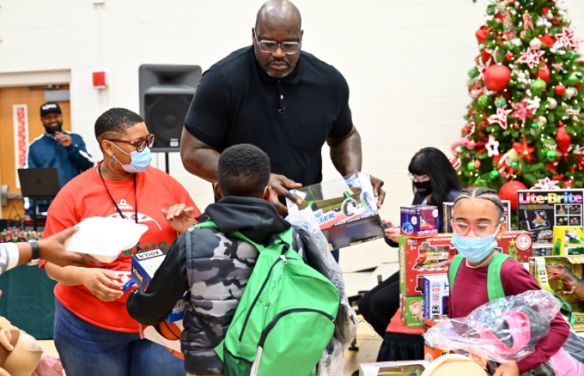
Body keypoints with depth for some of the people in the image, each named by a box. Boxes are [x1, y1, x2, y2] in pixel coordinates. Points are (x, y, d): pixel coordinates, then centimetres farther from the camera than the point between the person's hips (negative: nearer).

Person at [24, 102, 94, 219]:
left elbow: (89, 166, 1)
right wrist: (29, 211, -4)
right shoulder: (35, 146, 6)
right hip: (46, 208, 0)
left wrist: (71, 147, -13)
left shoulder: (75, 139, 8)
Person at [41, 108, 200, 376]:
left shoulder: (165, 183, 1)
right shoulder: (73, 194, -4)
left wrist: (187, 231, -12)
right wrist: (86, 276, -22)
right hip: (90, 327, -1)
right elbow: (54, 263, -4)